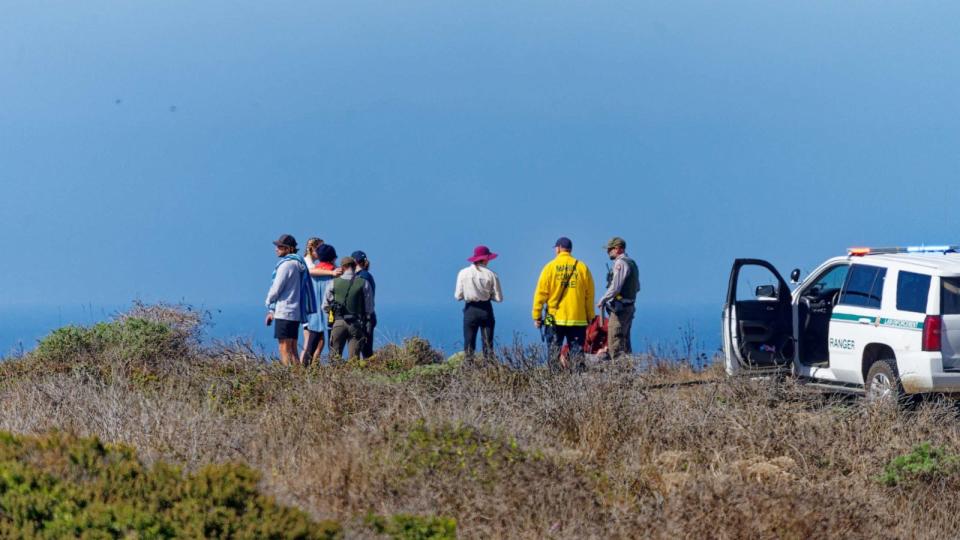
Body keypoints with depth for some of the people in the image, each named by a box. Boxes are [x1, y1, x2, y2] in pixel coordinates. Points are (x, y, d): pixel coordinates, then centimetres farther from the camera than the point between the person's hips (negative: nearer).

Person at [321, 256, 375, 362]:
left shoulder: (333, 283, -1)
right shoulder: (364, 283, -2)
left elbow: (325, 307, 5)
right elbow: (369, 308, 1)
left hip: (338, 322, 0)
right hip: (356, 324, 0)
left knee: (335, 355, 7)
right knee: (354, 356, 1)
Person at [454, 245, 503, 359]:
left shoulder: (463, 273, -4)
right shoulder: (491, 275, -6)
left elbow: (458, 296, -3)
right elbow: (498, 298, -5)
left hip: (470, 310, 0)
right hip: (486, 310, 0)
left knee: (469, 344, 3)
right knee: (488, 344, 5)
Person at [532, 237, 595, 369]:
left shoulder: (550, 267, -2)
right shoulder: (582, 267, 3)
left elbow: (541, 293, -3)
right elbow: (590, 294, 6)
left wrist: (536, 316, 3)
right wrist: (590, 317, 13)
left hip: (554, 318, -2)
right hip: (578, 319, 2)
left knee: (554, 352, 4)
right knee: (577, 354, 4)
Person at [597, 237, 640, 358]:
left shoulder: (620, 263, -14)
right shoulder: (632, 263, 17)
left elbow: (615, 287, -20)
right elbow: (637, 288, 22)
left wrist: (602, 300, -10)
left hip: (619, 308, -10)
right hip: (629, 306, 10)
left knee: (615, 343, -11)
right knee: (625, 341, 14)